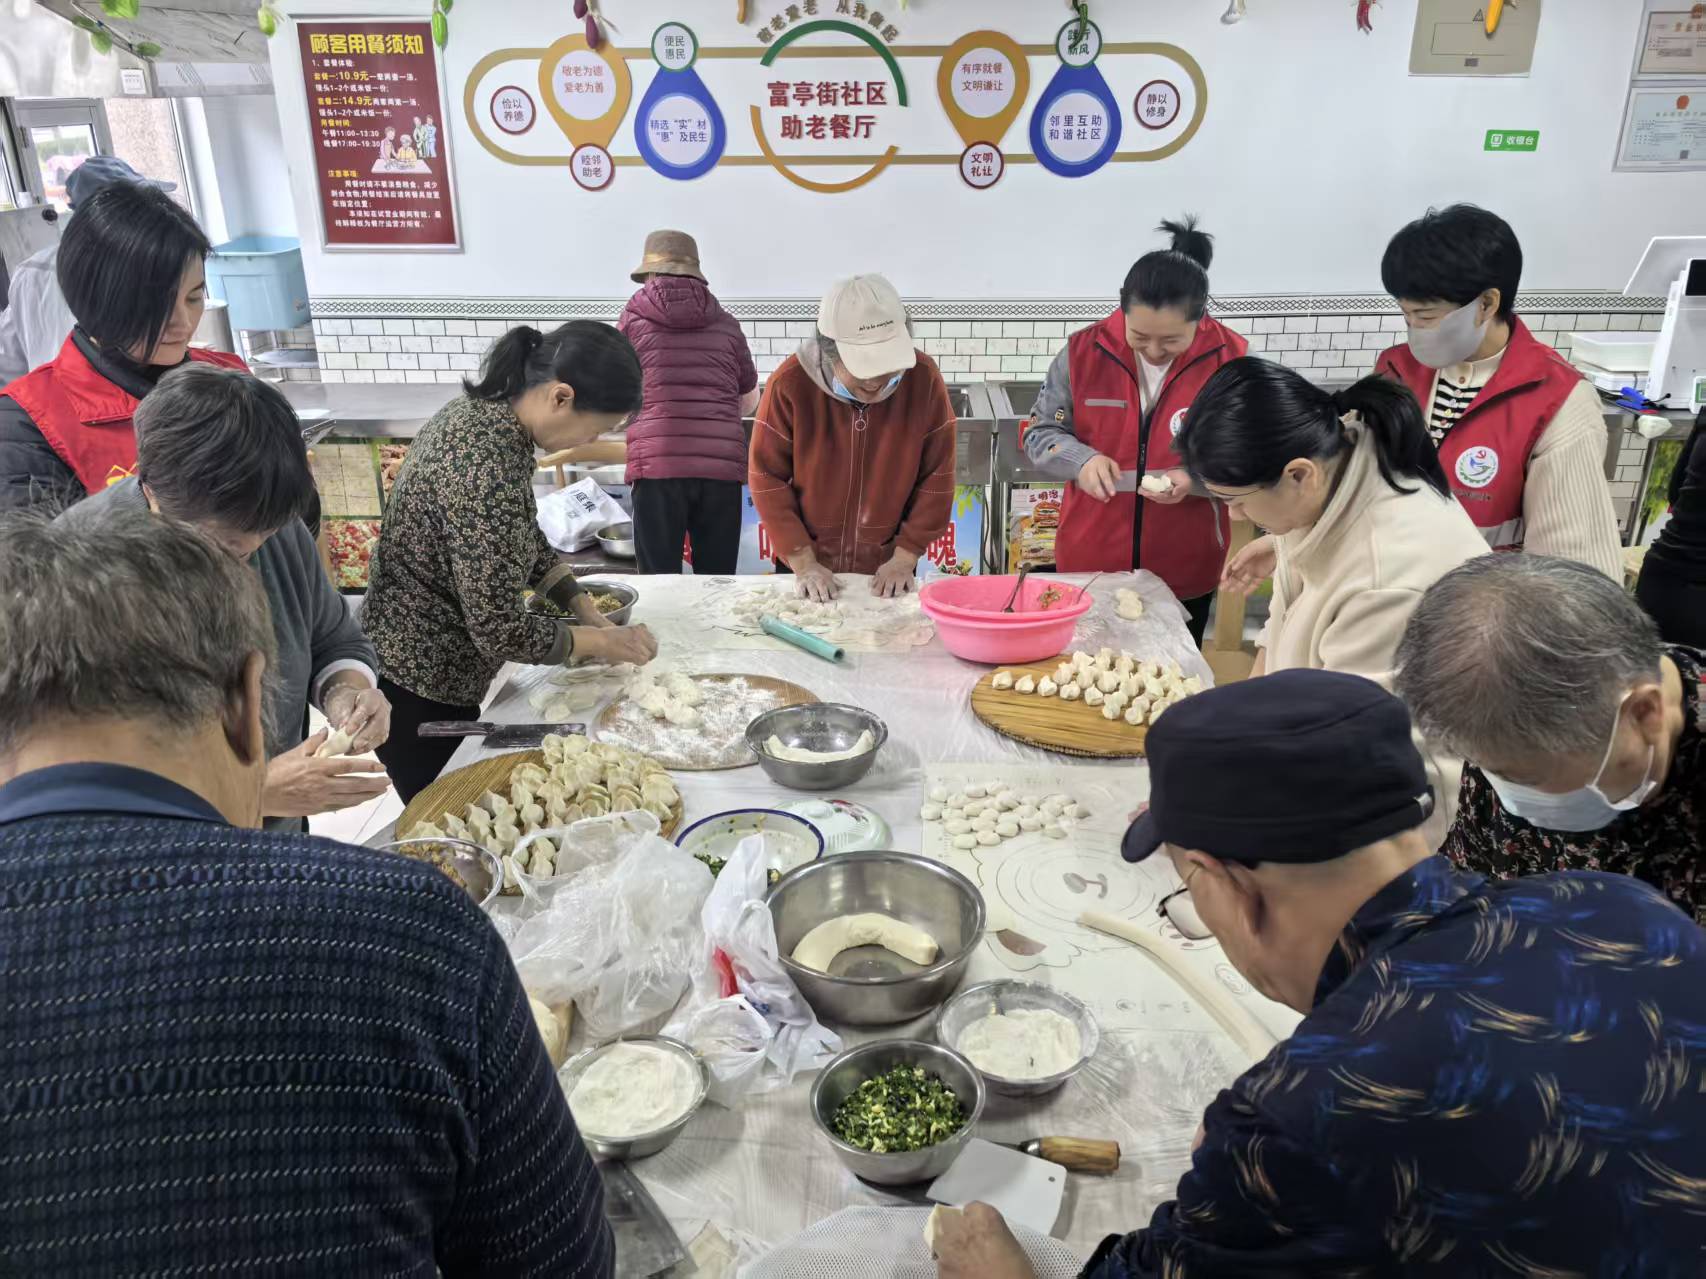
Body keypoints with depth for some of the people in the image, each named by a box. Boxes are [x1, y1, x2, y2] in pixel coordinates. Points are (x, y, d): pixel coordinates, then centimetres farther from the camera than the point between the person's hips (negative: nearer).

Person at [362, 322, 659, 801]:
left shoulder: (484, 409, -2)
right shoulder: (486, 469, -31)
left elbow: (523, 536, 11)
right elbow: (500, 630, -27)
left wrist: (586, 610, 4)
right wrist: (601, 641, -12)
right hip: (418, 691, -9)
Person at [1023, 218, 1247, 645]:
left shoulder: (1232, 360, -9)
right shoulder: (1084, 352, -7)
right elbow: (1039, 433, 1)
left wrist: (1198, 479, -23)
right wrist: (1082, 461, -19)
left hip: (1186, 574, 0)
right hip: (1089, 565, 1)